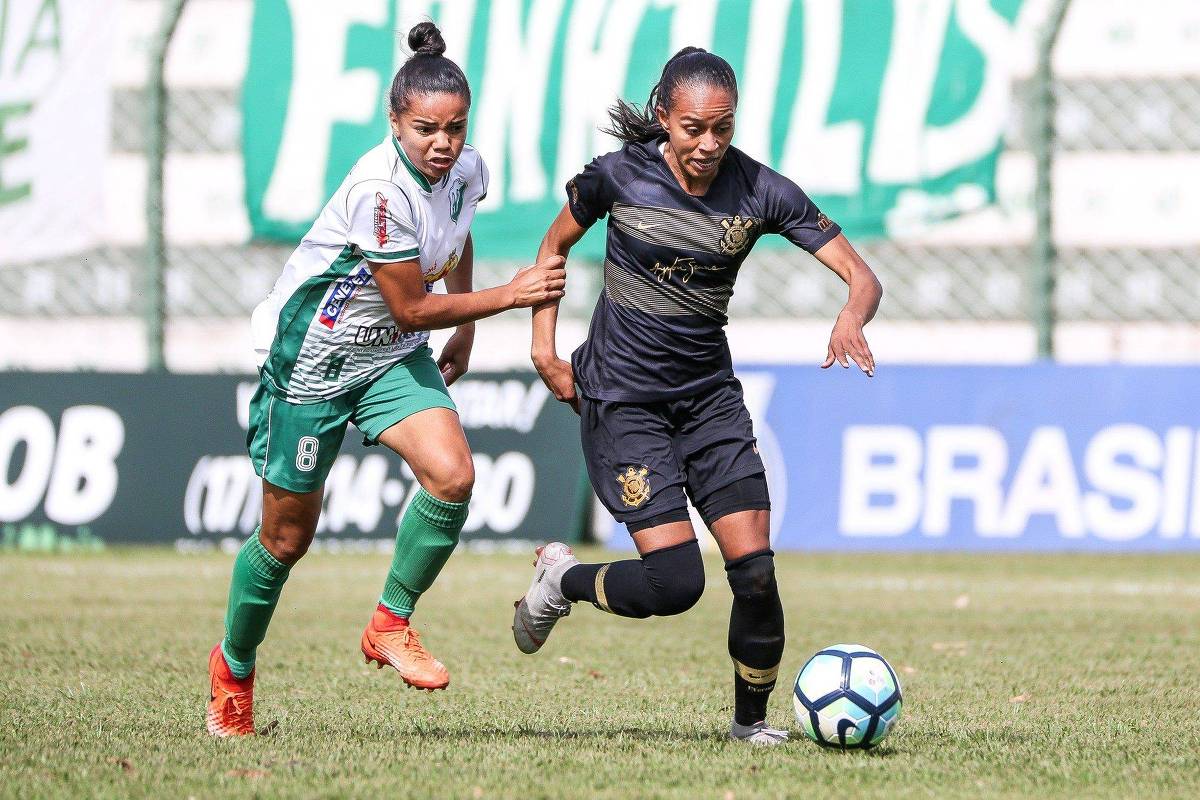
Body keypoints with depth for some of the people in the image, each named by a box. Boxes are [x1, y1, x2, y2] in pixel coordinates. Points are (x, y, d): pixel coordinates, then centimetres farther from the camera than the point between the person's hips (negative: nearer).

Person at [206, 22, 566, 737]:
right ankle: (233, 666, 28)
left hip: (394, 356, 6)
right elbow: (411, 307, -23)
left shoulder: (466, 170, -7)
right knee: (287, 535, 4)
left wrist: (466, 328, 21)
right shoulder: (381, 189, -30)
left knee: (453, 475, -19)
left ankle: (391, 624, -1)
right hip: (311, 354, -6)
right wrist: (511, 295, -20)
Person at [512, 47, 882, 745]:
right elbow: (555, 246, 9)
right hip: (622, 401, -3)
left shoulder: (760, 191, -9)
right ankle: (562, 579, 15)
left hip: (710, 396, 3)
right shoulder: (618, 177, -12)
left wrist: (851, 319, -34)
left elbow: (862, 276, -11)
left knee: (755, 573, -10)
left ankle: (752, 719, 13)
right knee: (676, 582, -15)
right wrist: (544, 350, 3)